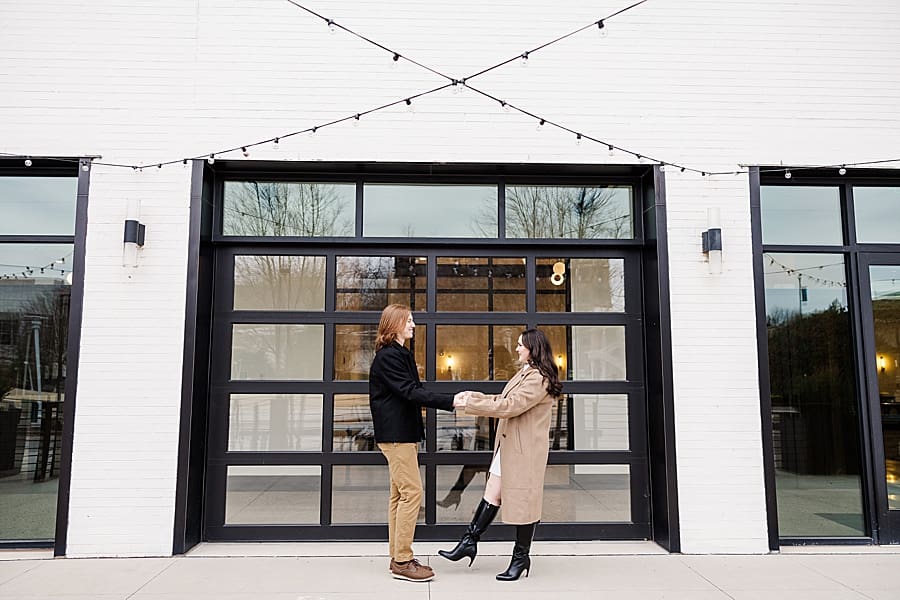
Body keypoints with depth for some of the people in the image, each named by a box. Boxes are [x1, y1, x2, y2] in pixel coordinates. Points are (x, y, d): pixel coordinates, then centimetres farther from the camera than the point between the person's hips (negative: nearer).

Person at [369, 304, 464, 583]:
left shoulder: (401, 354, 18)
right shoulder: (387, 356, -13)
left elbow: (414, 391, 15)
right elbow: (410, 392, -20)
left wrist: (452, 399, 3)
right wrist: (450, 401, -23)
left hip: (405, 432, 10)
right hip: (395, 434, -10)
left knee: (400, 494, 11)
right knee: (411, 492, -10)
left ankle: (398, 557, 17)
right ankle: (402, 562, -3)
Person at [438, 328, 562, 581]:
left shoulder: (539, 379, -18)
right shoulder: (524, 374, 16)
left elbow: (509, 406, -23)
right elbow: (502, 399, 18)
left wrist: (469, 404, -19)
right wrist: (473, 396, 5)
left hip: (525, 451, -9)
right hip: (508, 446, 9)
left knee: (523, 502, 3)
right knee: (492, 494, 11)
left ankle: (521, 558, 17)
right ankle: (470, 542, 17)